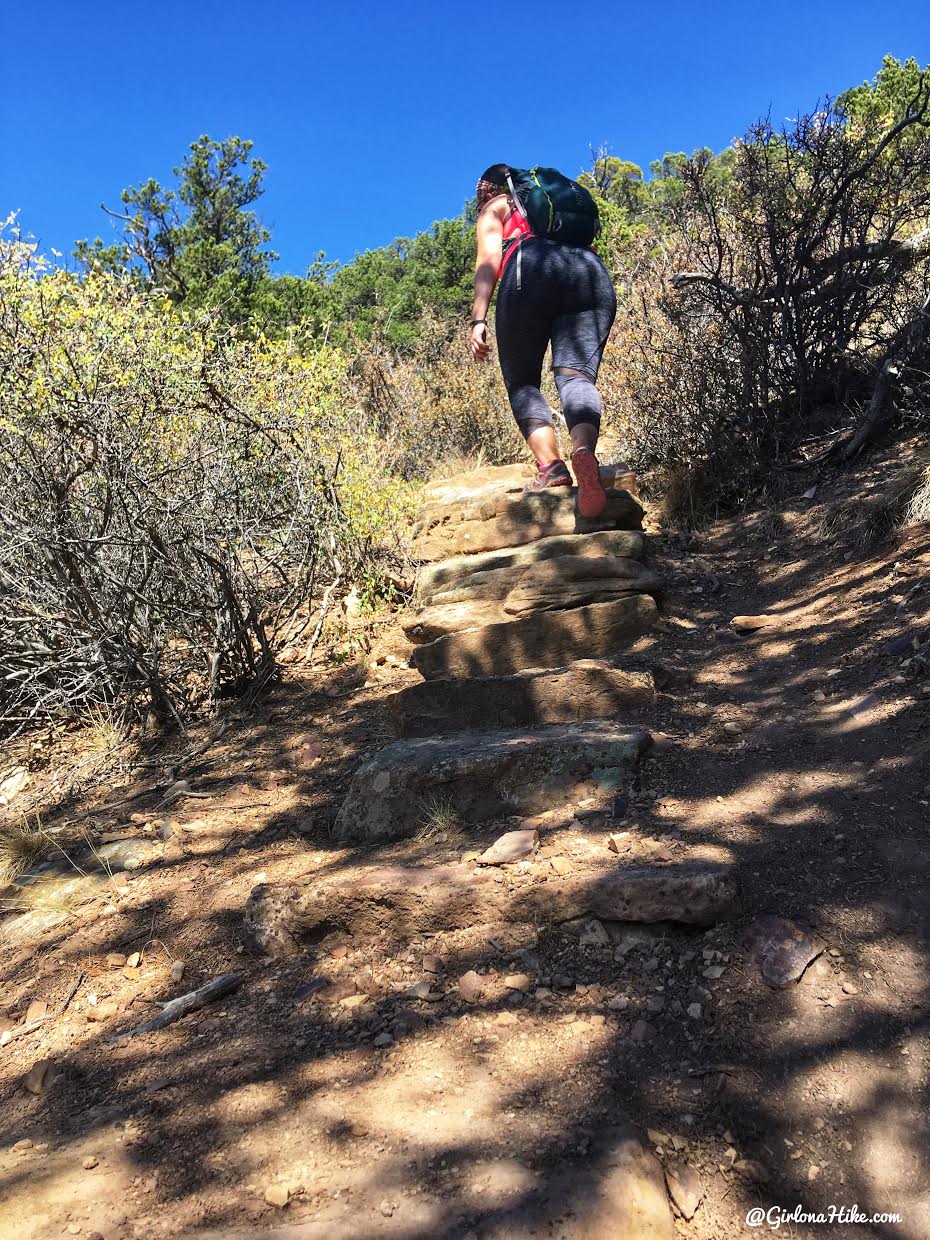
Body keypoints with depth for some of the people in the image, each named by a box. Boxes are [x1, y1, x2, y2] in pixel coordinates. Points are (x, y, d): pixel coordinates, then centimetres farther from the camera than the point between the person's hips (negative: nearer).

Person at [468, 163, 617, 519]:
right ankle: (584, 451, -41)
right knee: (576, 376, -11)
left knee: (522, 381, 3)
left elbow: (489, 260, 8)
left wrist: (478, 320, -3)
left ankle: (550, 465, -19)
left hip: (532, 270, -4)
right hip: (590, 270, 4)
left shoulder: (494, 208, 27)